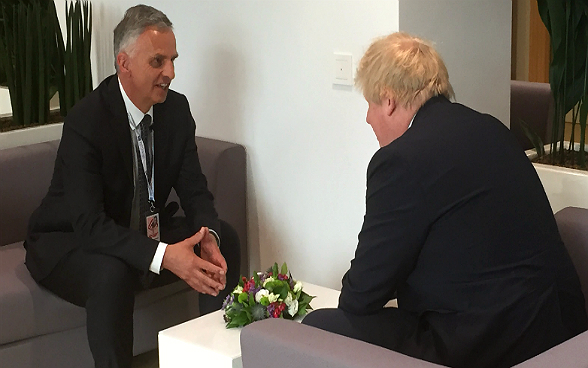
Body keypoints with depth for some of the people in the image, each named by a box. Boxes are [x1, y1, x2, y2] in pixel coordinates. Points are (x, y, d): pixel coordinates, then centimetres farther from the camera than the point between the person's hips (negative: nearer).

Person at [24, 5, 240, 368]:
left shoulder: (177, 109, -6)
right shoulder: (86, 121, -27)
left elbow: (195, 190, -4)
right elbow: (90, 224, -33)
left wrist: (208, 237, -28)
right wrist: (164, 255, -44)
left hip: (142, 232, 7)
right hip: (69, 241, -7)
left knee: (225, 238, -10)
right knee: (112, 272, -38)